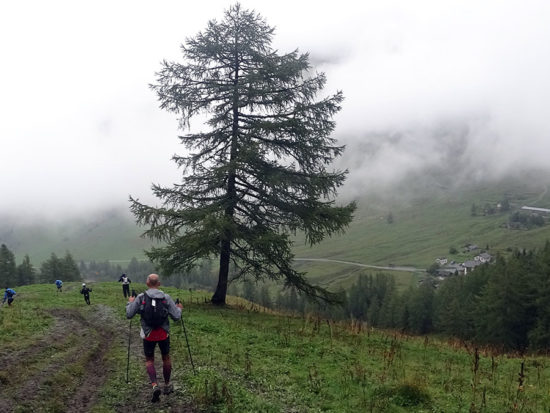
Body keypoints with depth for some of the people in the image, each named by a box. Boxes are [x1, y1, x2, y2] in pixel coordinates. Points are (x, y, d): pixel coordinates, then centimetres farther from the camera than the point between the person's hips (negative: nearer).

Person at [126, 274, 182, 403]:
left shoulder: (140, 298, -11)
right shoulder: (166, 298, -9)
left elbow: (129, 314, -6)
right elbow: (176, 317, -10)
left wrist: (130, 302, 12)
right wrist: (179, 308, 12)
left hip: (148, 335, -1)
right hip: (164, 334, 1)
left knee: (149, 360, 14)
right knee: (166, 358, 22)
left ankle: (155, 385, -8)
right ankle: (167, 385, 33)